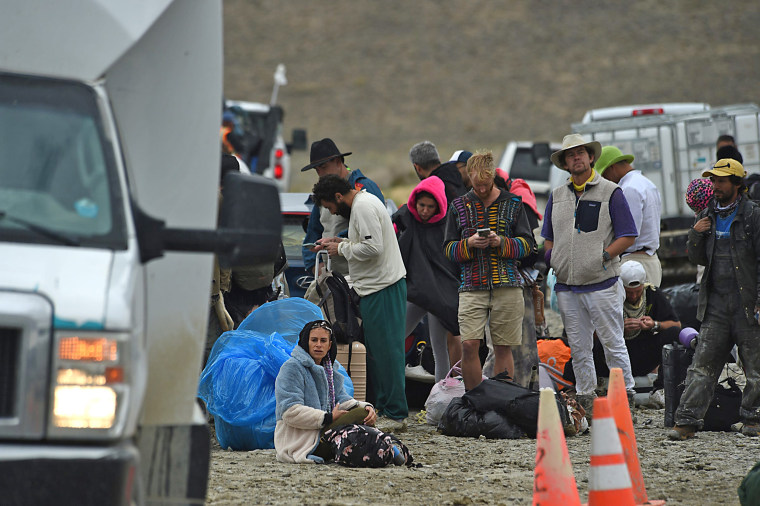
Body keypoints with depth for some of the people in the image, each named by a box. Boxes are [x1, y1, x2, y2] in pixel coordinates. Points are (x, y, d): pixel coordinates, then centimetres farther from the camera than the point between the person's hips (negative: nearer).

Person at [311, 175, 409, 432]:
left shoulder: (363, 206, -15)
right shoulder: (362, 203, 18)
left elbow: (373, 247, -23)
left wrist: (342, 249, -10)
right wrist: (339, 242, 14)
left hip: (384, 289, -11)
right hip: (376, 288, 11)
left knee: (386, 350, -9)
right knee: (374, 351, 13)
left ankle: (395, 414, -9)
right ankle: (383, 409, 17)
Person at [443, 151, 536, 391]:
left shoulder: (513, 203, 9)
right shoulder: (458, 206, 11)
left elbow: (528, 244, 7)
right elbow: (448, 248, 11)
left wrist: (502, 243, -11)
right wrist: (469, 243, -10)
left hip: (507, 284, 0)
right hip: (472, 285, 0)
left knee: (503, 348, 2)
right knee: (469, 345, -11)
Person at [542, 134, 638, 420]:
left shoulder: (610, 192, 1)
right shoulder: (557, 196, 15)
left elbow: (628, 236, -2)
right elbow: (548, 238, 23)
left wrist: (604, 255, -12)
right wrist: (551, 258, 4)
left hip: (602, 285, -5)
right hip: (567, 287, 5)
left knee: (613, 344, -3)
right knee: (578, 348, 9)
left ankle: (625, 396, 5)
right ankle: (585, 401, 16)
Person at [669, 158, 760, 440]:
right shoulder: (708, 216, 13)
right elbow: (698, 259, 18)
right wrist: (696, 235, -2)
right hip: (716, 305, 4)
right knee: (702, 364, -1)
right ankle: (688, 420, -3)